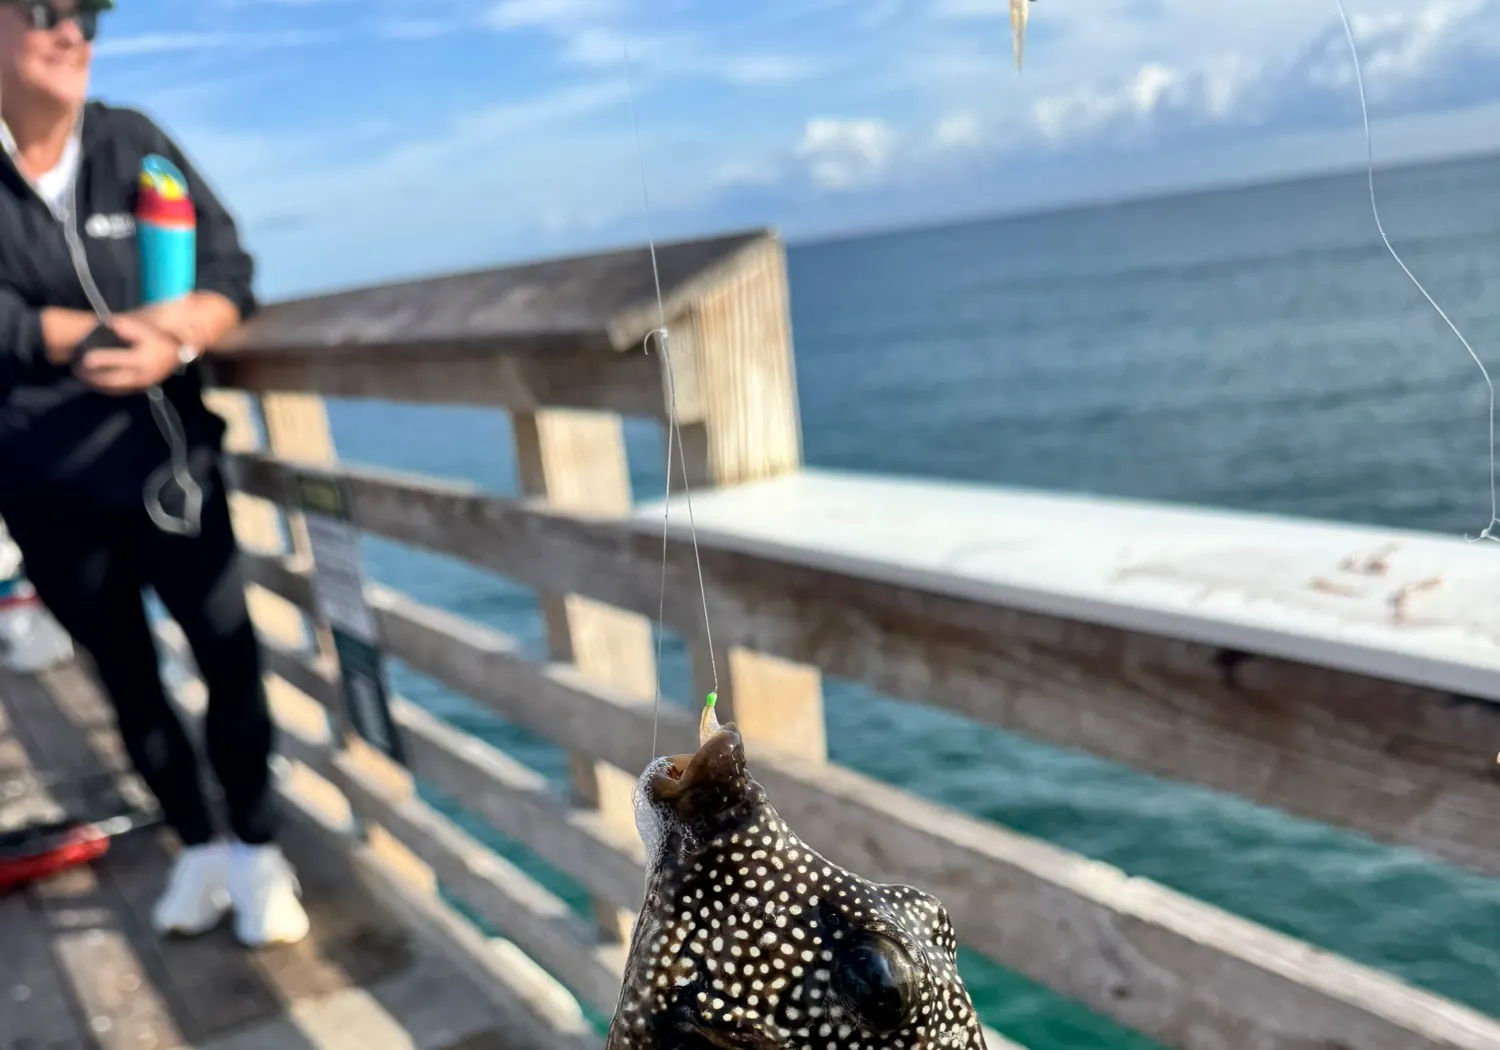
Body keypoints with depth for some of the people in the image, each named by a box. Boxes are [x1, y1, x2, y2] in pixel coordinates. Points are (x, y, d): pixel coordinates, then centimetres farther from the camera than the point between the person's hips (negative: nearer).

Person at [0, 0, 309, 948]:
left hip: (170, 460, 0)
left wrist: (173, 345, -22)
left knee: (229, 652, -3)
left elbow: (229, 275, -4)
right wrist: (128, 327, -15)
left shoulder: (135, 146, 1)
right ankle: (197, 845, 29)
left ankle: (257, 849, 15)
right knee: (126, 674, 12)